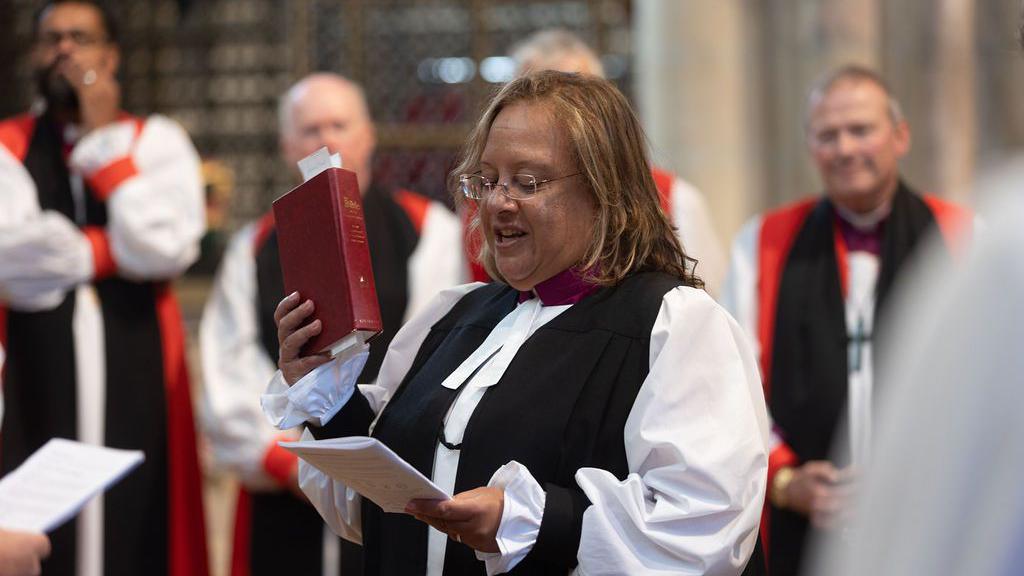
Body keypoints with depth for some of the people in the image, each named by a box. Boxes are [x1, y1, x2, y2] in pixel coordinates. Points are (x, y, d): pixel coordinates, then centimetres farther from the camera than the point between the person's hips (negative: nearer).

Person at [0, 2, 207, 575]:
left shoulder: (157, 141, 9)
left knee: (137, 524, -3)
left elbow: (164, 248, -8)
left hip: (137, 371, 0)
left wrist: (104, 137, -4)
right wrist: (117, 248, -4)